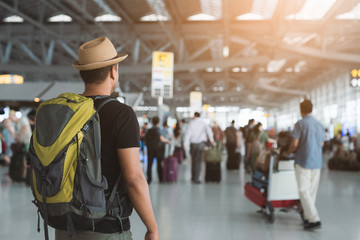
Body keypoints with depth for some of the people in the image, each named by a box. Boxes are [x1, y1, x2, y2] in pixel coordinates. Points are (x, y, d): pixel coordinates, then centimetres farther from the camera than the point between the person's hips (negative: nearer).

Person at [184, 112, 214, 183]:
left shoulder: (191, 123, 1)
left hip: (193, 144, 1)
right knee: (198, 161, 0)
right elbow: (208, 130, -17)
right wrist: (211, 139, -15)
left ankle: (193, 177, 22)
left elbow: (188, 134, -4)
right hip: (201, 143, -1)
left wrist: (186, 144, -3)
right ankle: (196, 178, -6)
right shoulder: (203, 123, 1)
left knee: (193, 160, 16)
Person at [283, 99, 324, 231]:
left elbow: (295, 143, -12)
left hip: (303, 162, -6)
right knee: (312, 191, 12)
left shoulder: (300, 124, -10)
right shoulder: (319, 124, 9)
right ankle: (308, 216, 18)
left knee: (304, 191, -4)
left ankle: (314, 219, -12)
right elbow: (321, 143, 15)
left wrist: (288, 153, 5)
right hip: (317, 162, 6)